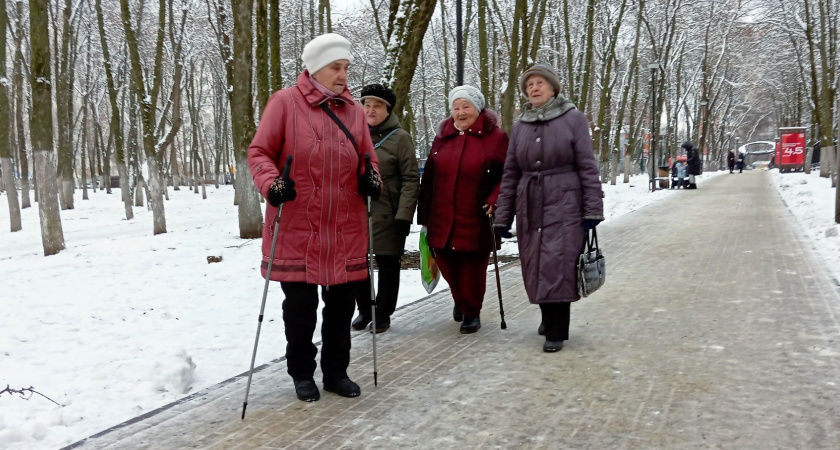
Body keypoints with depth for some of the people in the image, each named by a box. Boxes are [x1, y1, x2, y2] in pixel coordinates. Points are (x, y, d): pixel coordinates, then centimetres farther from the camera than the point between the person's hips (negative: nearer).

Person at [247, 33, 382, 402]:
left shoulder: (354, 109, 9)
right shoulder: (285, 102, -4)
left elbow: (368, 158, 15)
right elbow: (259, 153, -4)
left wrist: (372, 179, -6)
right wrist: (271, 184, -22)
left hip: (346, 230, 4)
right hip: (297, 228, -4)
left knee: (342, 305, 12)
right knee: (300, 306, 8)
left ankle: (336, 371, 29)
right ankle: (302, 373, 27)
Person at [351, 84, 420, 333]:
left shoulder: (400, 138, -5)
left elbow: (411, 180, -9)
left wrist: (404, 216, -16)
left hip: (387, 217, -4)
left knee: (387, 266, 7)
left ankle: (383, 314, 21)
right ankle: (364, 310, 27)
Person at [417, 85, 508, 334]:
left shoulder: (495, 137, -2)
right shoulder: (442, 137, 9)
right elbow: (428, 178, 10)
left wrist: (494, 201, -16)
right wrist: (424, 215, 8)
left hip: (476, 220, -4)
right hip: (442, 219, 4)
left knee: (473, 267, 3)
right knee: (447, 263, 11)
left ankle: (471, 311, 23)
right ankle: (460, 299, 38)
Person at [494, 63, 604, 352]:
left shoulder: (573, 119, -1)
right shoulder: (520, 125, 10)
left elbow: (587, 166, -3)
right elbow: (510, 173, 11)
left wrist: (593, 209, -8)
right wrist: (503, 217, 8)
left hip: (564, 204, -4)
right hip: (529, 207, 4)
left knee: (557, 267, -6)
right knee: (535, 269, 8)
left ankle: (556, 331, 6)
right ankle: (550, 318, 30)